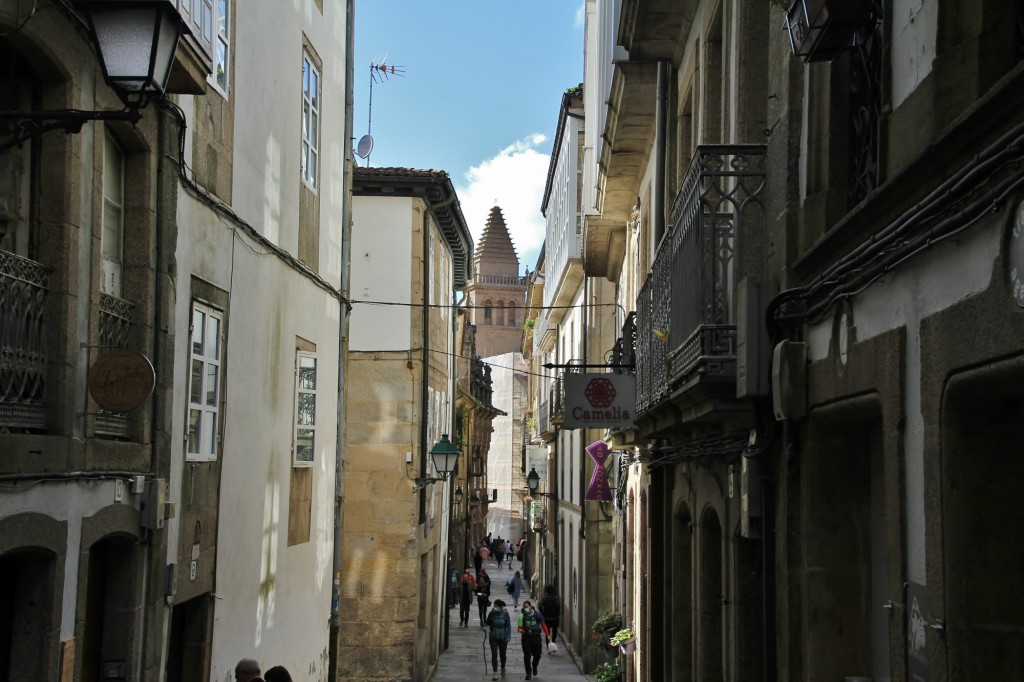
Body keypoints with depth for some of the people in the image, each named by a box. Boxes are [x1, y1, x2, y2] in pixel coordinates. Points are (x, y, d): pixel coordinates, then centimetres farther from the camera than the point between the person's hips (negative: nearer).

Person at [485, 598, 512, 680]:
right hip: (493, 637, 0)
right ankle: (495, 674, -9)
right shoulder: (492, 613, -5)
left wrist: (509, 636, -7)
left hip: (503, 637, 0)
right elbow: (488, 624, 7)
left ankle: (503, 668, 41)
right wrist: (488, 634, 0)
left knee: (503, 654, 13)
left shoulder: (505, 614, -7)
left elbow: (509, 626, -3)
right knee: (494, 655, -9)